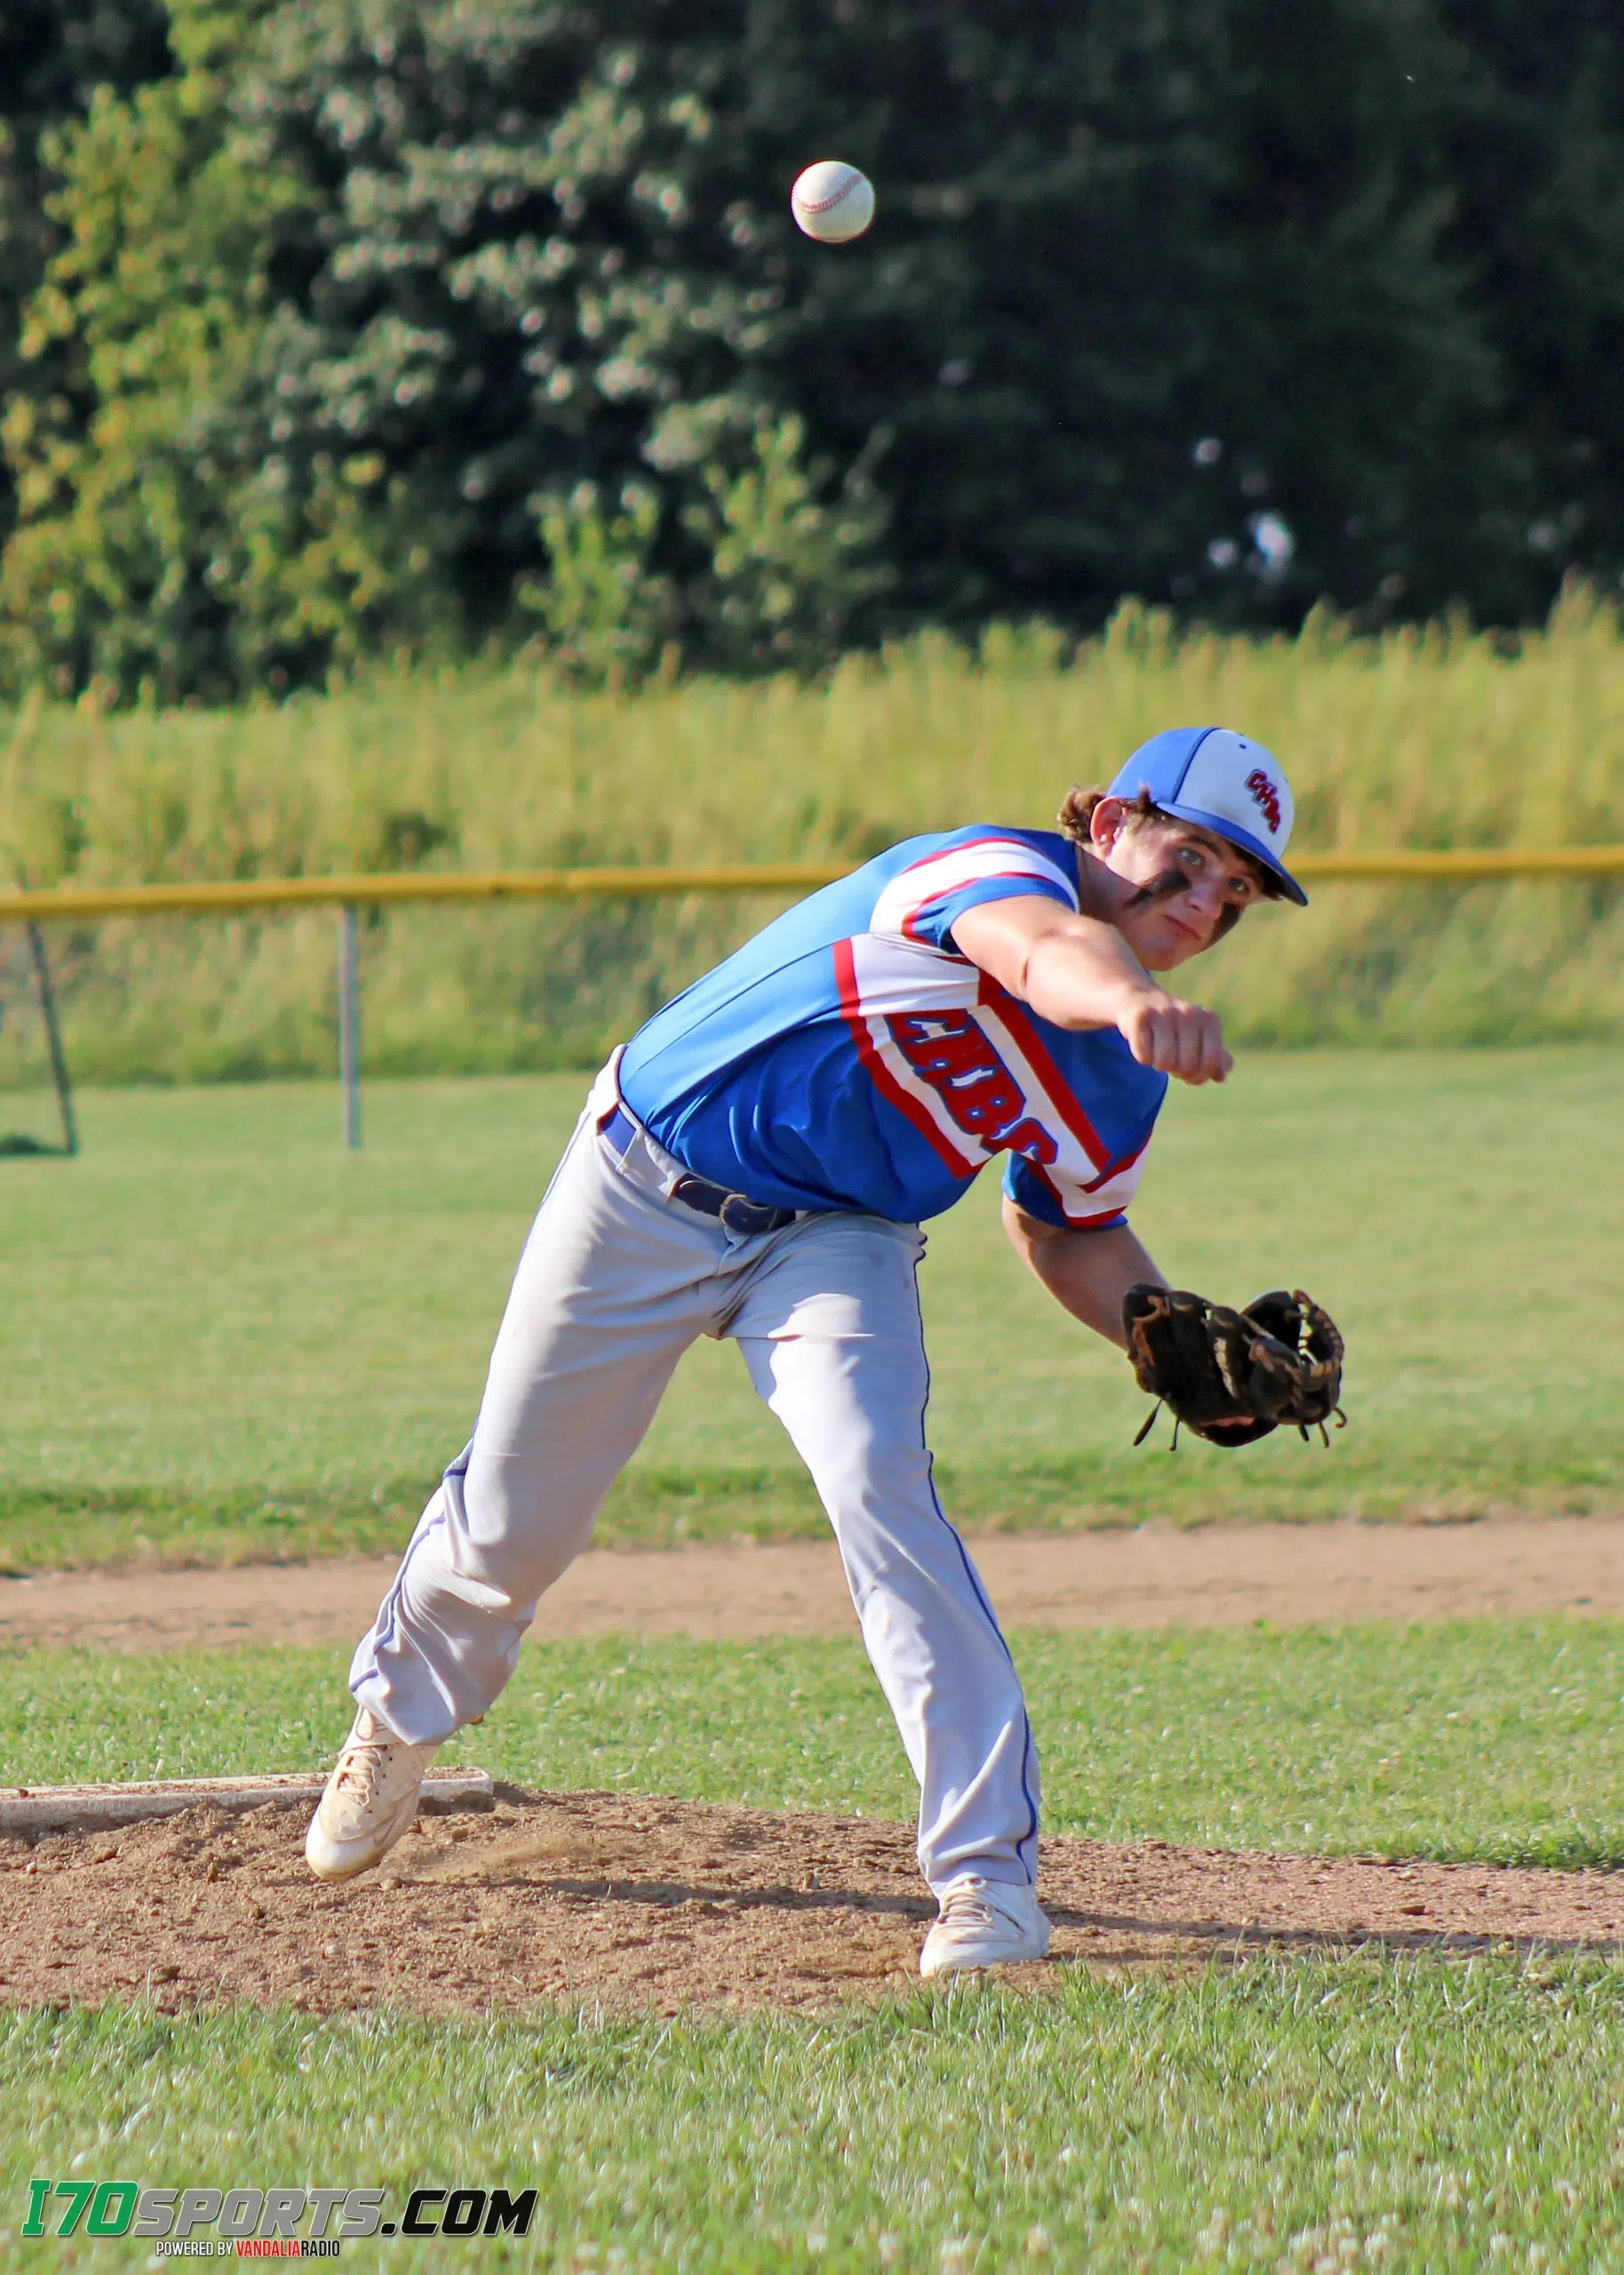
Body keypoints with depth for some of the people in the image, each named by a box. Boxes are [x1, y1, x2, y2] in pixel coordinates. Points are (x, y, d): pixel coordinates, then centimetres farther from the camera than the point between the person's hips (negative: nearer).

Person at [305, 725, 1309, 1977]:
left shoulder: (1126, 1078, -6)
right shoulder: (990, 869, -27)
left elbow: (1071, 1234, 10)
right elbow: (1045, 953, -52)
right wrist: (1128, 999, -75)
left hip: (837, 1242, 4)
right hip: (645, 1184, -4)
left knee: (882, 1488, -25)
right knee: (511, 1522, 10)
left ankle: (988, 1869, -25)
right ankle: (400, 1714, 44)